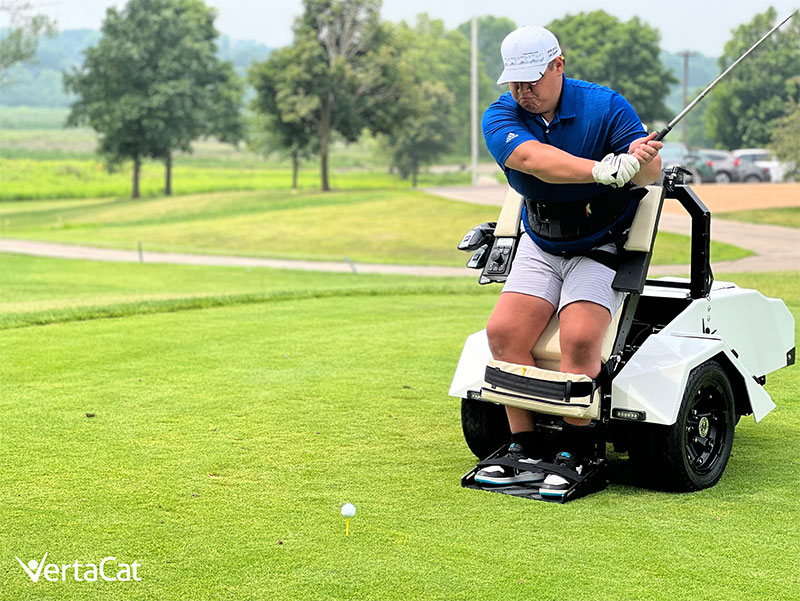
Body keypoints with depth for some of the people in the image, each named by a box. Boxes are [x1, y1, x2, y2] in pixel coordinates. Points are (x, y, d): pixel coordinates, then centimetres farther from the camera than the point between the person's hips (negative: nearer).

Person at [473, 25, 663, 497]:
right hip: (539, 247, 3)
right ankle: (525, 449, -9)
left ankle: (575, 454, -14)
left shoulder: (605, 106, -10)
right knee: (504, 331, -18)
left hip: (602, 248, -3)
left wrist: (641, 158, -43)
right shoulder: (500, 118, -7)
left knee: (580, 338, -26)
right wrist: (603, 169, -45)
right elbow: (531, 158, -29)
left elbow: (652, 172, -17)